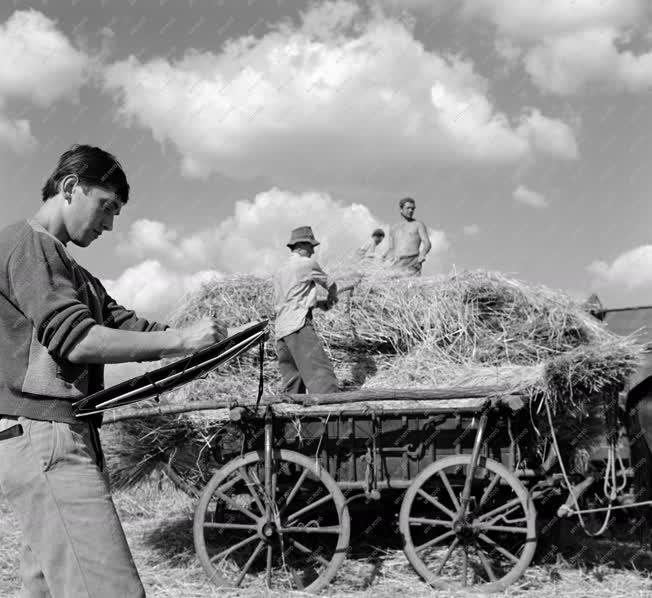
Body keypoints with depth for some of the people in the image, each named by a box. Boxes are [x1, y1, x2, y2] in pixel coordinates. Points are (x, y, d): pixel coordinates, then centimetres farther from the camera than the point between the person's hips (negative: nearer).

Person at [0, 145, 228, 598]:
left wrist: (205, 340, 1)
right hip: (43, 436, -10)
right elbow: (74, 339, -16)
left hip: (66, 436, 10)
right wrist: (181, 340, -14)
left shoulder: (72, 272, 25)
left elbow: (130, 327, 16)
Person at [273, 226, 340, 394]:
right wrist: (332, 298, 36)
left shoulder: (280, 271, 24)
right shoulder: (308, 263, 2)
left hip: (280, 330, 8)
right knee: (319, 370, -19)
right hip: (298, 326, -8)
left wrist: (319, 304, 26)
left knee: (292, 383, 8)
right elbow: (330, 285, 14)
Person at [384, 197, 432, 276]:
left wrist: (422, 255, -23)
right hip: (396, 265, 3)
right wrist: (383, 258, 2)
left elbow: (427, 243, -3)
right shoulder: (393, 229, 24)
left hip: (412, 264, -3)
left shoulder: (419, 225, 11)